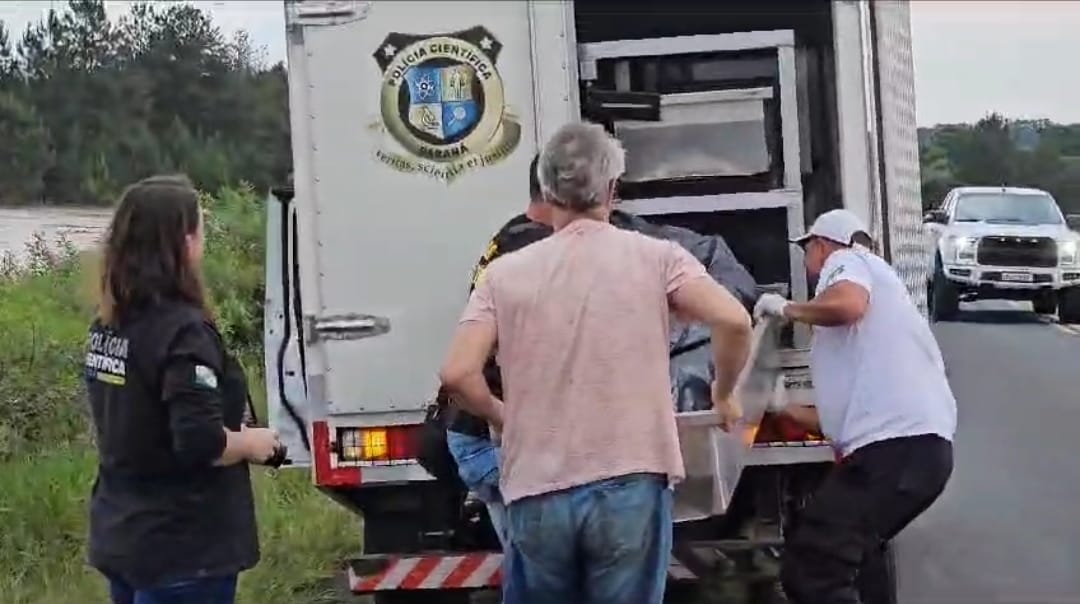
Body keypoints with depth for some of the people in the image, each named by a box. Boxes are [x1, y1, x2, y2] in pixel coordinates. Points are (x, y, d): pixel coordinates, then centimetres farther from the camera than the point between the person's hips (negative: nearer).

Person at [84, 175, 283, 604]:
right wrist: (252, 443, -8)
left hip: (120, 538, 8)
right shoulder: (182, 331, -21)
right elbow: (201, 441, -27)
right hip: (182, 549, -8)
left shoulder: (109, 327, 6)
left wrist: (236, 437, 13)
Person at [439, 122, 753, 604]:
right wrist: (723, 394, 7)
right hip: (630, 486, -1)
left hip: (537, 495, 1)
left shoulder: (505, 273, 4)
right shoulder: (655, 257, 1)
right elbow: (733, 321, -12)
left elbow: (458, 374, -6)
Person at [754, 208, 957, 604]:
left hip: (896, 445, -10)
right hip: (919, 445, 10)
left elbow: (847, 304, -20)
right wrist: (782, 407, 44)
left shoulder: (846, 260, 8)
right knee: (830, 570, 19)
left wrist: (787, 309, -2)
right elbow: (844, 412, 33)